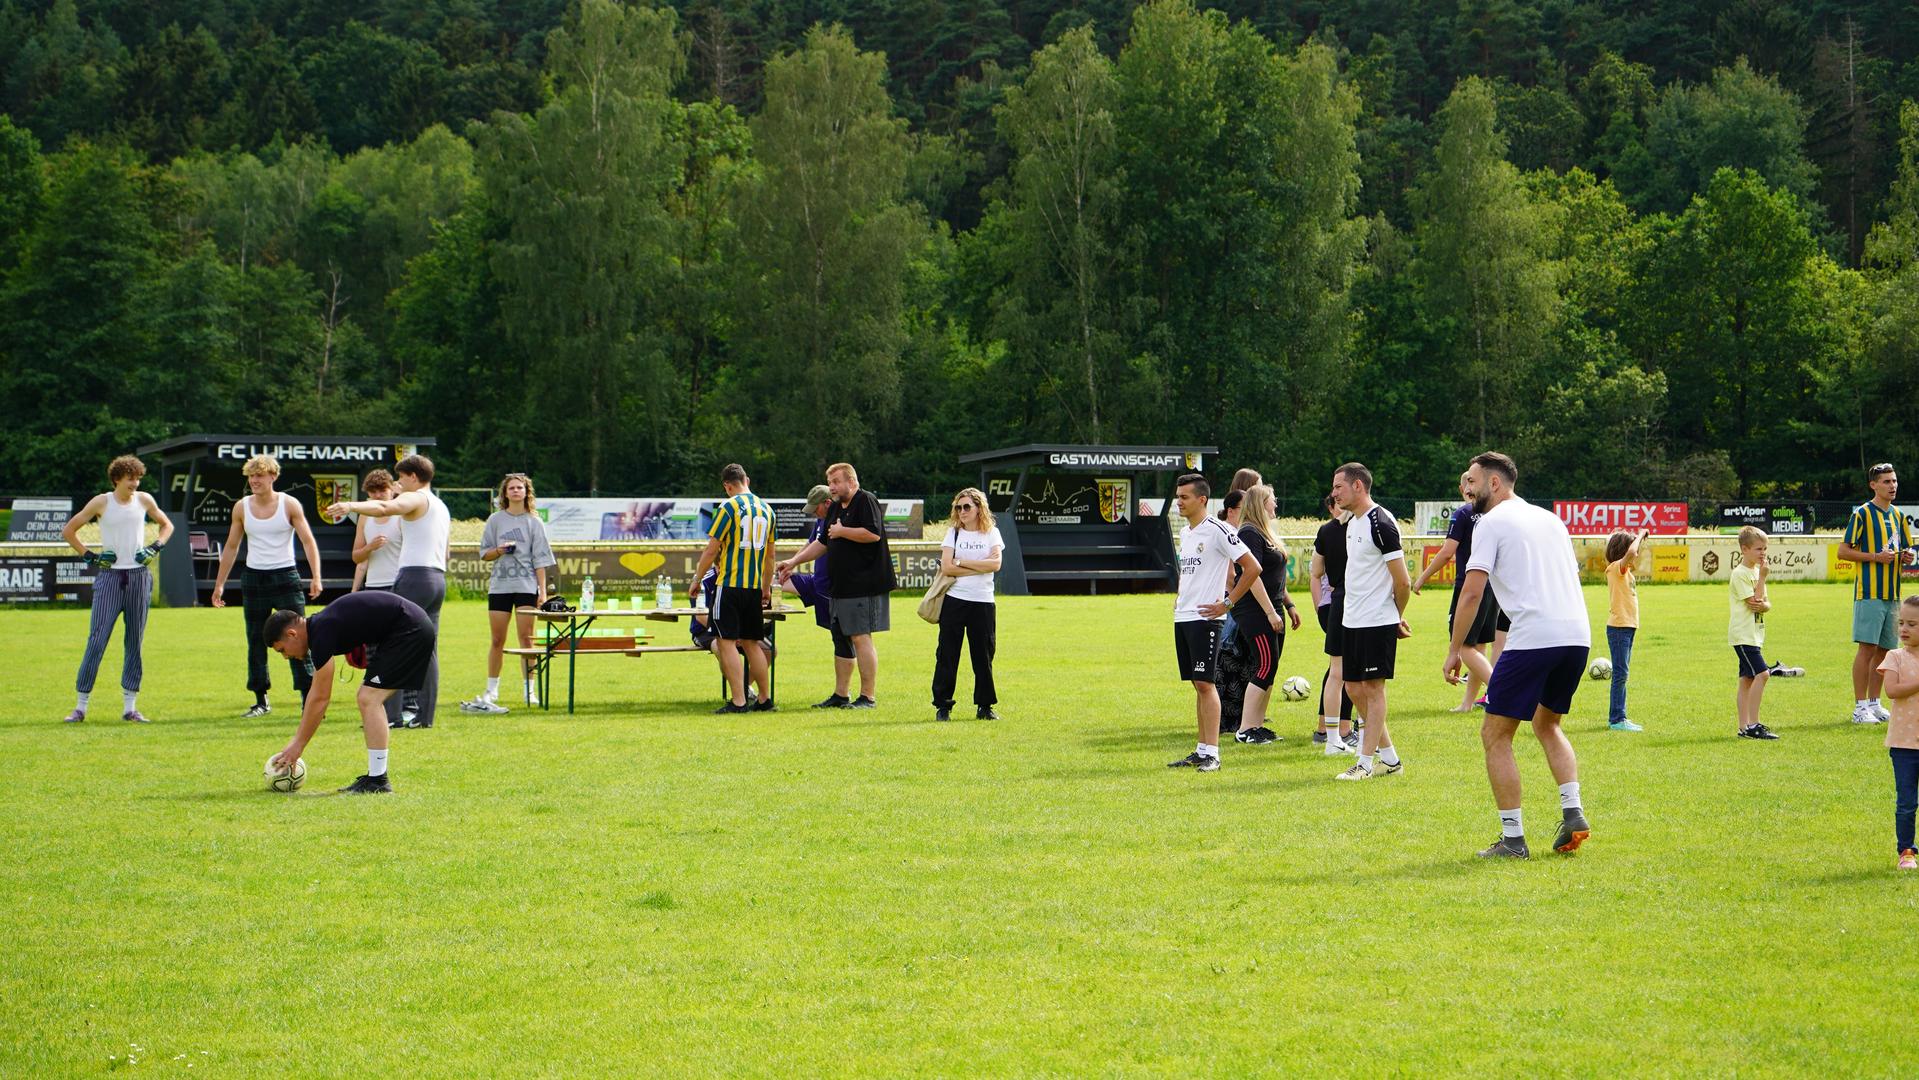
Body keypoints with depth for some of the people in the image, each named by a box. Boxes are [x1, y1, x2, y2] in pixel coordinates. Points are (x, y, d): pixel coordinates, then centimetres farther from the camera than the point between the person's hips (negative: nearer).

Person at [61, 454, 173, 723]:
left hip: (139, 577, 3)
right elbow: (68, 531, 5)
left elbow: (166, 525, 23)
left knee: (135, 641, 4)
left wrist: (155, 547, 6)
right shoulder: (101, 502, -1)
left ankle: (130, 706, 8)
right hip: (110, 576, -3)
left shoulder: (144, 500, 7)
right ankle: (81, 705, -4)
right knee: (97, 640, -8)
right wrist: (90, 556, -3)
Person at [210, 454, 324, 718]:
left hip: (285, 577, -3)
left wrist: (316, 577, -18)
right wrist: (219, 584, 11)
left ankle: (308, 698, -9)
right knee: (256, 641, 6)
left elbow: (308, 541, -6)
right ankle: (261, 701, 14)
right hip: (253, 578, 3)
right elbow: (231, 547, 12)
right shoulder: (241, 508, 4)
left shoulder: (290, 505, -4)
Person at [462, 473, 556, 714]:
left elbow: (540, 559, 3)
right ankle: (491, 690, 11)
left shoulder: (534, 522, 5)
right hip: (499, 585, 1)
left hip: (526, 585, -1)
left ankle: (528, 690, 1)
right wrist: (500, 550, -10)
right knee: (497, 640, 3)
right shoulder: (495, 520, 9)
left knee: (526, 637, -4)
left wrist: (543, 590, -3)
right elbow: (485, 554, 11)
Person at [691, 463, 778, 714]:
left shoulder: (728, 507, -8)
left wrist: (696, 580, 1)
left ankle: (738, 701, -10)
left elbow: (711, 550, -9)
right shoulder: (766, 509, 11)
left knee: (727, 642, -4)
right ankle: (765, 699, 16)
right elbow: (770, 554, 18)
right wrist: (767, 588, 27)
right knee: (751, 643, 14)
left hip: (730, 585, -6)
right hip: (755, 587, 6)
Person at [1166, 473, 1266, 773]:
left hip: (1205, 617, -8)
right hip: (1182, 616, 8)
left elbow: (1252, 568, -14)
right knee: (1197, 685, 10)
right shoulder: (1185, 532, 15)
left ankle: (1212, 753, -9)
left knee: (1205, 683, -10)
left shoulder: (1217, 530, -12)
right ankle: (1201, 750, 14)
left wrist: (1227, 603, -13)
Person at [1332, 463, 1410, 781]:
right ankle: (1389, 757, 20)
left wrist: (1398, 617, -1)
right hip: (1352, 621, 9)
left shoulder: (1381, 523, -16)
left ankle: (1365, 763, 0)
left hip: (1378, 623, -9)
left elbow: (1402, 580, -15)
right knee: (1354, 688, 10)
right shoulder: (1352, 522, 13)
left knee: (1372, 688, -4)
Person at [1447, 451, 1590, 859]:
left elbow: (1471, 591, -8)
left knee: (1496, 735, 4)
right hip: (1578, 634, 7)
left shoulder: (1492, 523, 0)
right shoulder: (1550, 518, 22)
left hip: (1532, 638, -7)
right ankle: (1573, 814, 10)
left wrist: (1455, 649, -3)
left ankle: (1513, 840, 0)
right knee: (1547, 724, 26)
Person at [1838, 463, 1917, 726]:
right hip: (1869, 592, -7)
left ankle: (1874, 704, 18)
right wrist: (1876, 556, -17)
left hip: (1892, 593, 7)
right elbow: (1843, 551, -8)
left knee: (1883, 649, 10)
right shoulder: (1862, 514, -6)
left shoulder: (1898, 516, 15)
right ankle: (1860, 707, -6)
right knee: (1867, 647, -9)